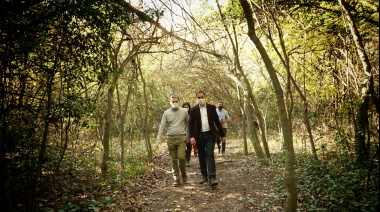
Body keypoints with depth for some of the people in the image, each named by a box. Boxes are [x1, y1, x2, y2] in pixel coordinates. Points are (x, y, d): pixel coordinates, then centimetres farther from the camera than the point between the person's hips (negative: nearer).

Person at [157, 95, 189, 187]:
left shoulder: (184, 112, 4)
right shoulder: (166, 113, 4)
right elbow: (162, 126, 0)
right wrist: (159, 138, -10)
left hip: (181, 138, -1)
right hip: (170, 139, 2)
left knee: (181, 157, -13)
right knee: (173, 160, 6)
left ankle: (183, 174, 14)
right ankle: (176, 179, 15)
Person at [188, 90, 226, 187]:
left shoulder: (212, 107, 3)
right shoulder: (193, 110, 1)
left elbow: (217, 121, 6)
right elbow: (191, 124, -2)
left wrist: (222, 134, 7)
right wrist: (191, 136, -15)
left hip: (210, 135, -1)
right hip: (199, 136, 1)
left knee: (210, 155, -10)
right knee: (201, 157, 10)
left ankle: (212, 178, -12)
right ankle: (204, 176, 23)